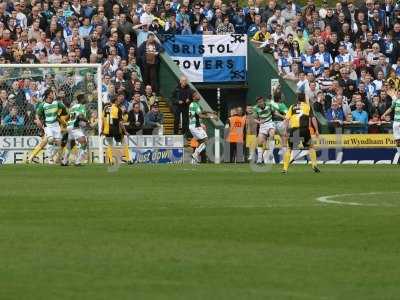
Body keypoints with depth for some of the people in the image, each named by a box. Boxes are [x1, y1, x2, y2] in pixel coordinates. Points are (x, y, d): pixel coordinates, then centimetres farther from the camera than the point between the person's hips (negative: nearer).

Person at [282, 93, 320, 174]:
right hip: (304, 129, -1)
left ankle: (285, 168, 4)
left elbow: (287, 119, 7)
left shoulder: (292, 107, 17)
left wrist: (286, 130, 8)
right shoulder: (307, 106, 13)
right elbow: (313, 118, 4)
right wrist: (316, 130, 5)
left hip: (293, 129, 1)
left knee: (289, 149, 12)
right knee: (311, 147, 17)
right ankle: (314, 165, 3)